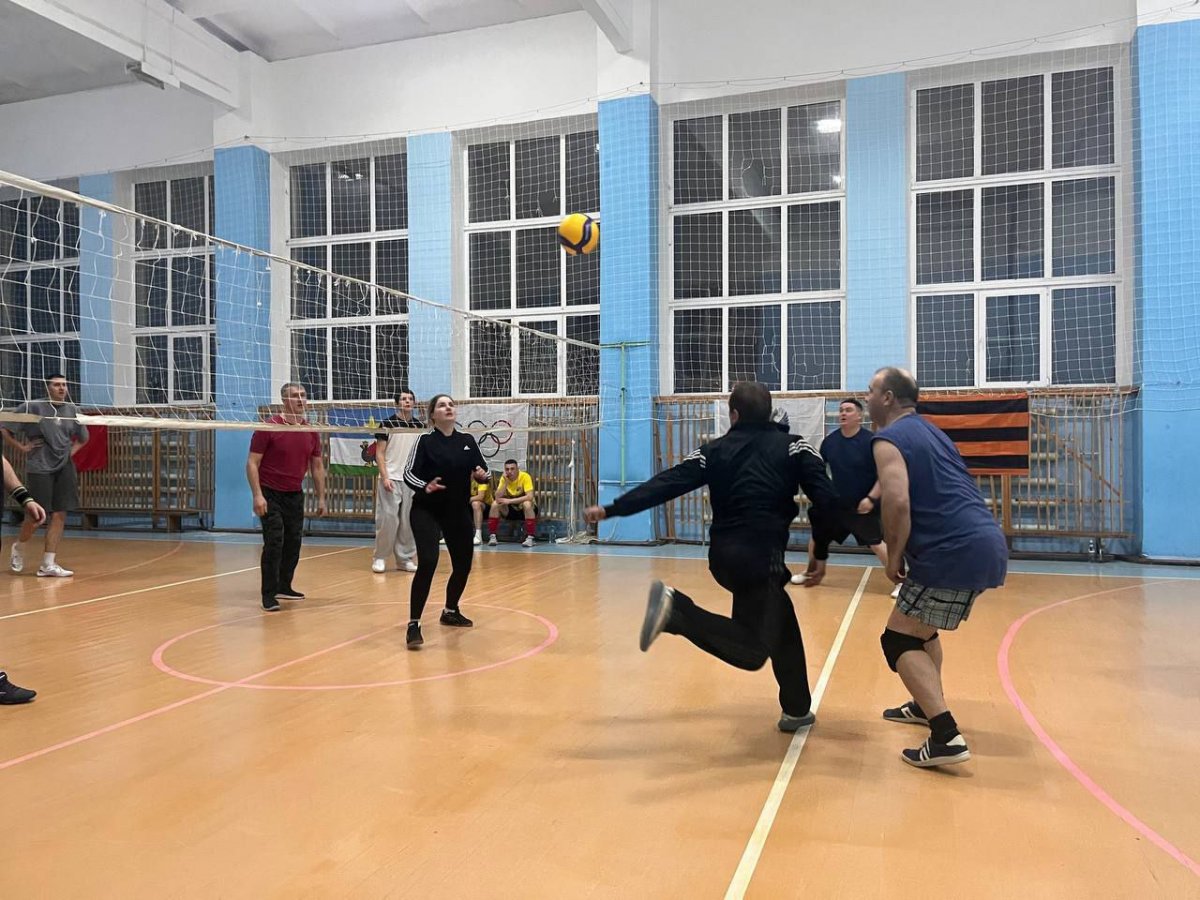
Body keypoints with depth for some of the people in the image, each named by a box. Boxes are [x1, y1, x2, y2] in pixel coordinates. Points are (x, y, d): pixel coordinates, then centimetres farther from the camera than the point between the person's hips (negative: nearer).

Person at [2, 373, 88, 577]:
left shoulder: (72, 410, 9)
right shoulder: (32, 407, -4)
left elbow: (83, 437, 24)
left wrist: (72, 450, 10)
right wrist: (22, 447, -6)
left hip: (65, 468, 4)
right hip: (39, 468, -4)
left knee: (59, 516, -1)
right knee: (36, 516, -3)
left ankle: (48, 565, 4)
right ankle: (18, 549, 28)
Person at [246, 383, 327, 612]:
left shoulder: (311, 431, 4)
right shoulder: (268, 428, -11)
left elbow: (317, 466, 12)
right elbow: (252, 463, -12)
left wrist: (321, 498, 9)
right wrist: (257, 495, -20)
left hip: (295, 495, 6)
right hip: (270, 494, -6)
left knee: (294, 542, 10)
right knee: (274, 542, -11)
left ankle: (284, 587, 27)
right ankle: (269, 595, -3)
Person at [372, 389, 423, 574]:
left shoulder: (420, 426, 9)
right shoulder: (388, 424, -1)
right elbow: (379, 453, -2)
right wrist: (384, 477, -12)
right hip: (391, 479, -3)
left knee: (408, 521, 4)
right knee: (388, 519, -6)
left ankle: (404, 559, 13)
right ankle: (380, 557, 7)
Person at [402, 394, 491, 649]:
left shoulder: (467, 440, 3)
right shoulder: (425, 440, -8)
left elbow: (483, 471, 6)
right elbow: (408, 473, -12)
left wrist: (483, 475, -18)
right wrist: (425, 487, -32)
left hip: (459, 512, 5)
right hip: (426, 511, -5)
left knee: (463, 564, 12)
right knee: (427, 563, -20)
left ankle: (450, 612, 38)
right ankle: (414, 625, -12)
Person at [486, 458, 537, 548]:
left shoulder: (525, 476, -22)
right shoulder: (503, 478, -9)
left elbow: (530, 497, -33)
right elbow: (498, 498, -20)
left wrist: (509, 501, -33)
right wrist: (506, 482, -28)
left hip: (526, 510, -4)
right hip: (512, 509, 4)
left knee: (527, 504, -36)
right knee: (495, 504, -20)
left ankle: (530, 538, -29)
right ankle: (492, 537, -13)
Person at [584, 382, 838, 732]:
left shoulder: (714, 451, 9)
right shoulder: (793, 446, 4)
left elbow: (665, 484, 4)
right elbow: (825, 498, -8)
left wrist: (611, 509, 7)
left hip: (723, 555, 5)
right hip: (761, 556, -5)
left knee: (781, 627, 22)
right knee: (753, 651, -4)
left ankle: (796, 709, 24)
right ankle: (677, 612, -21)